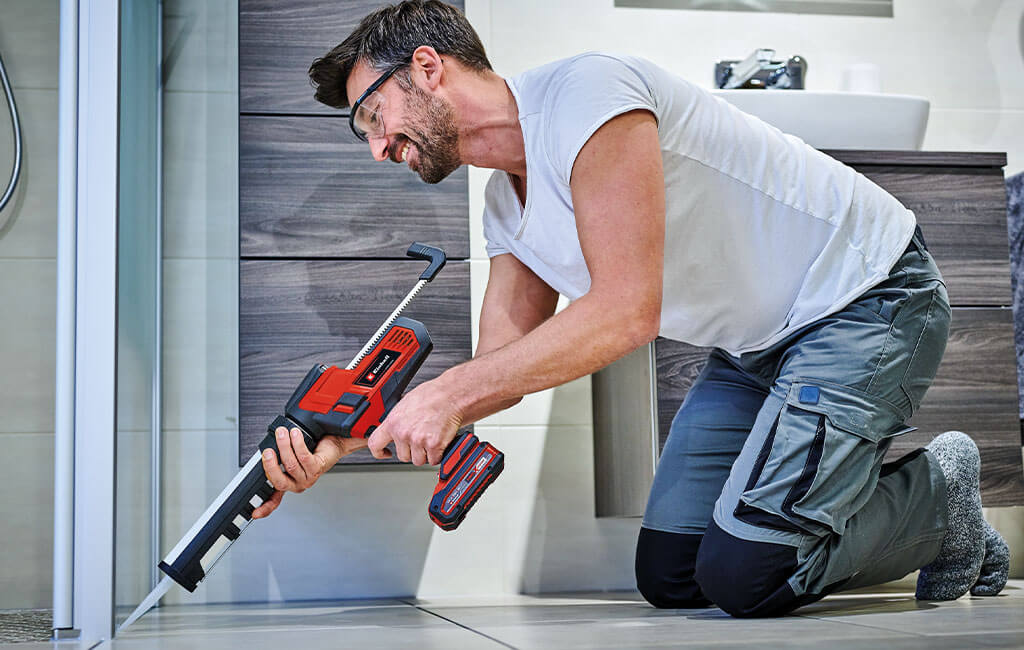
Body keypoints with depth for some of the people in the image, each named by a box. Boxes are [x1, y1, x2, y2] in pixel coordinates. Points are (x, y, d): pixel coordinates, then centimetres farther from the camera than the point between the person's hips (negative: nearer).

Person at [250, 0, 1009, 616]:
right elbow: (498, 370, 4)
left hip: (871, 297, -9)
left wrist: (453, 392, -25)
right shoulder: (506, 211, 6)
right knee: (669, 576, 5)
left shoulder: (583, 90, -23)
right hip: (759, 343, 9)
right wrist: (343, 436, -7)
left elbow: (627, 311, -29)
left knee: (744, 576, -18)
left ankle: (942, 497, 8)